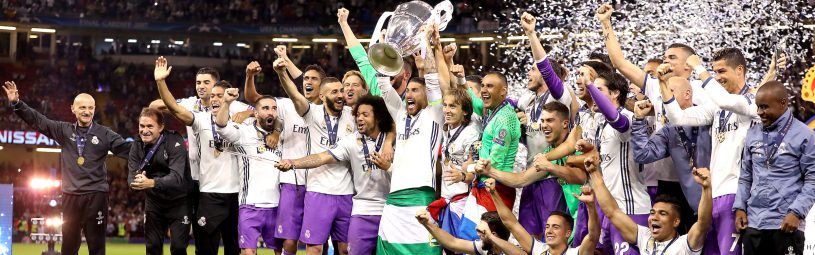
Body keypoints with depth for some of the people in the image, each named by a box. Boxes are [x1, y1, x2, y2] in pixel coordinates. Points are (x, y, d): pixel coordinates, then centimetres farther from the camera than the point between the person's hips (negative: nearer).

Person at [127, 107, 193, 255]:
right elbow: (131, 176, -12)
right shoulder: (137, 146, -5)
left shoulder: (174, 142, -22)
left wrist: (151, 183, -49)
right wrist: (136, 182, -37)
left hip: (179, 202, -5)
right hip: (154, 201, 5)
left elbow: (177, 177, -33)